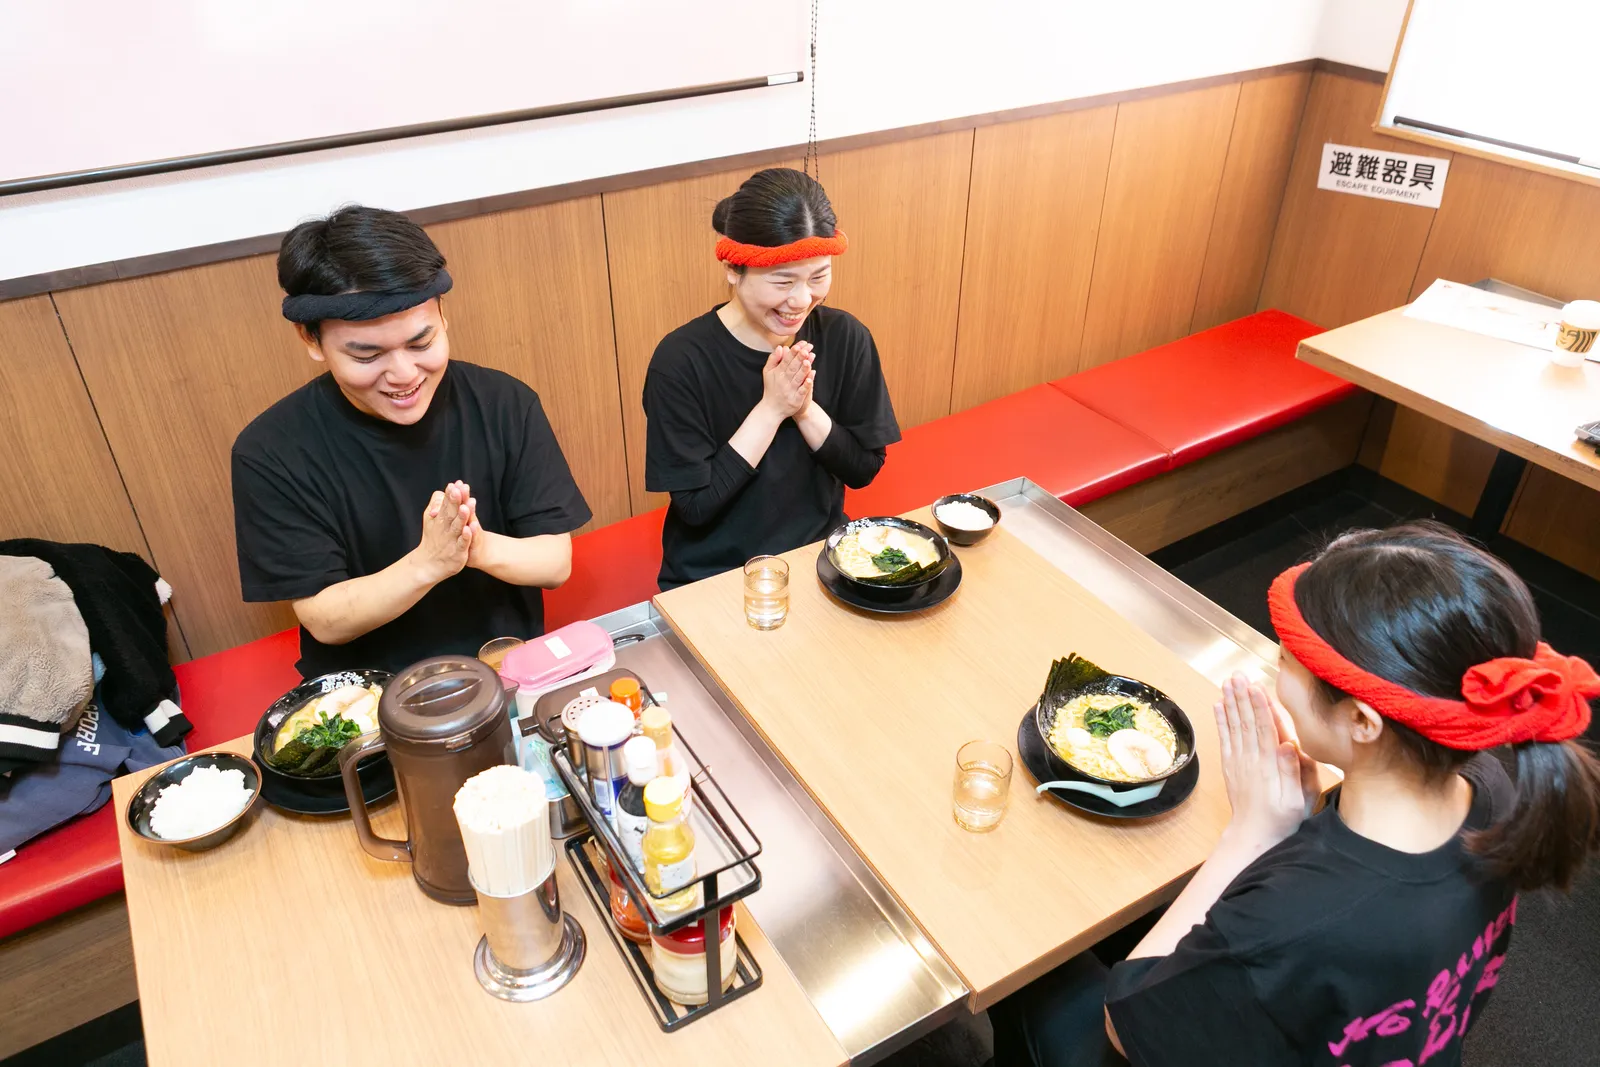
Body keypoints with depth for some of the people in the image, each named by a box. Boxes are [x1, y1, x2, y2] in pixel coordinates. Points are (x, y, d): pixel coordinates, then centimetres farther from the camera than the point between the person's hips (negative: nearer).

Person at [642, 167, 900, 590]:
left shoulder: (845, 338, -6)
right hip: (712, 575, -3)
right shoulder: (681, 360, -16)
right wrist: (770, 408, -20)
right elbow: (694, 505, -16)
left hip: (821, 555, 3)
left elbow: (864, 469, -1)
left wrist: (805, 409, -17)